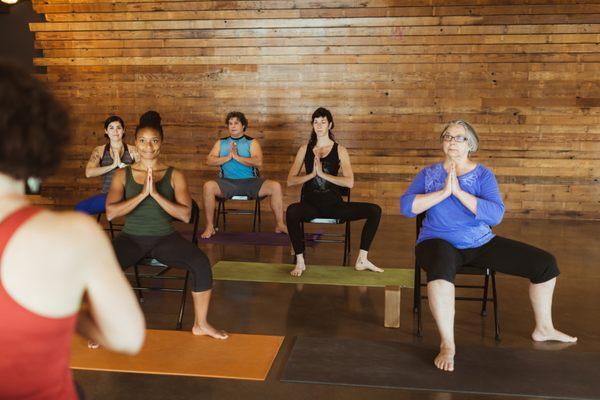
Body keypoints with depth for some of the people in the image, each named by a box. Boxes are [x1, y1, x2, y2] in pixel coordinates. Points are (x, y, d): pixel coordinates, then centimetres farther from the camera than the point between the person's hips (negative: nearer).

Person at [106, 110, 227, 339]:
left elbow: (185, 215, -9)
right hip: (131, 238, 1)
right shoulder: (123, 175, 6)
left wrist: (156, 194, -18)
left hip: (165, 237, 0)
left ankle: (201, 324, -5)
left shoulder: (174, 176, 3)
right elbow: (110, 213, -8)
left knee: (201, 263, -27)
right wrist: (142, 194, -17)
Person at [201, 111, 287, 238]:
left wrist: (237, 156, -13)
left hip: (250, 181, -1)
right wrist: (227, 157, -10)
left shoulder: (252, 142, 9)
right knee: (208, 186, -30)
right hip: (227, 182, 1)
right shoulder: (221, 143, 16)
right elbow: (209, 160, 3)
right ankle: (209, 227, -19)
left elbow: (258, 162, -8)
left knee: (276, 186, -23)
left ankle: (280, 225, -10)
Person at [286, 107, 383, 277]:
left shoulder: (340, 150, 6)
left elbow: (349, 182, -8)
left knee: (374, 210, -16)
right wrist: (312, 174, -11)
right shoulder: (305, 149, 10)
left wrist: (323, 174, -14)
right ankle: (300, 261, -20)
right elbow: (290, 181, 3)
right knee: (292, 211, -36)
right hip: (310, 203, -1)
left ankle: (362, 260, -3)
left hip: (334, 203, 1)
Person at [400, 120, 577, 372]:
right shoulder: (428, 174, 4)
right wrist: (443, 192, -19)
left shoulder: (483, 174, 3)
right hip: (439, 242, -3)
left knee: (545, 263, 0)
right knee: (441, 266, -42)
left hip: (481, 244, 4)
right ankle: (447, 345, -32)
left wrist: (459, 191, -20)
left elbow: (496, 215, -13)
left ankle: (543, 329, 22)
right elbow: (406, 207, -11)